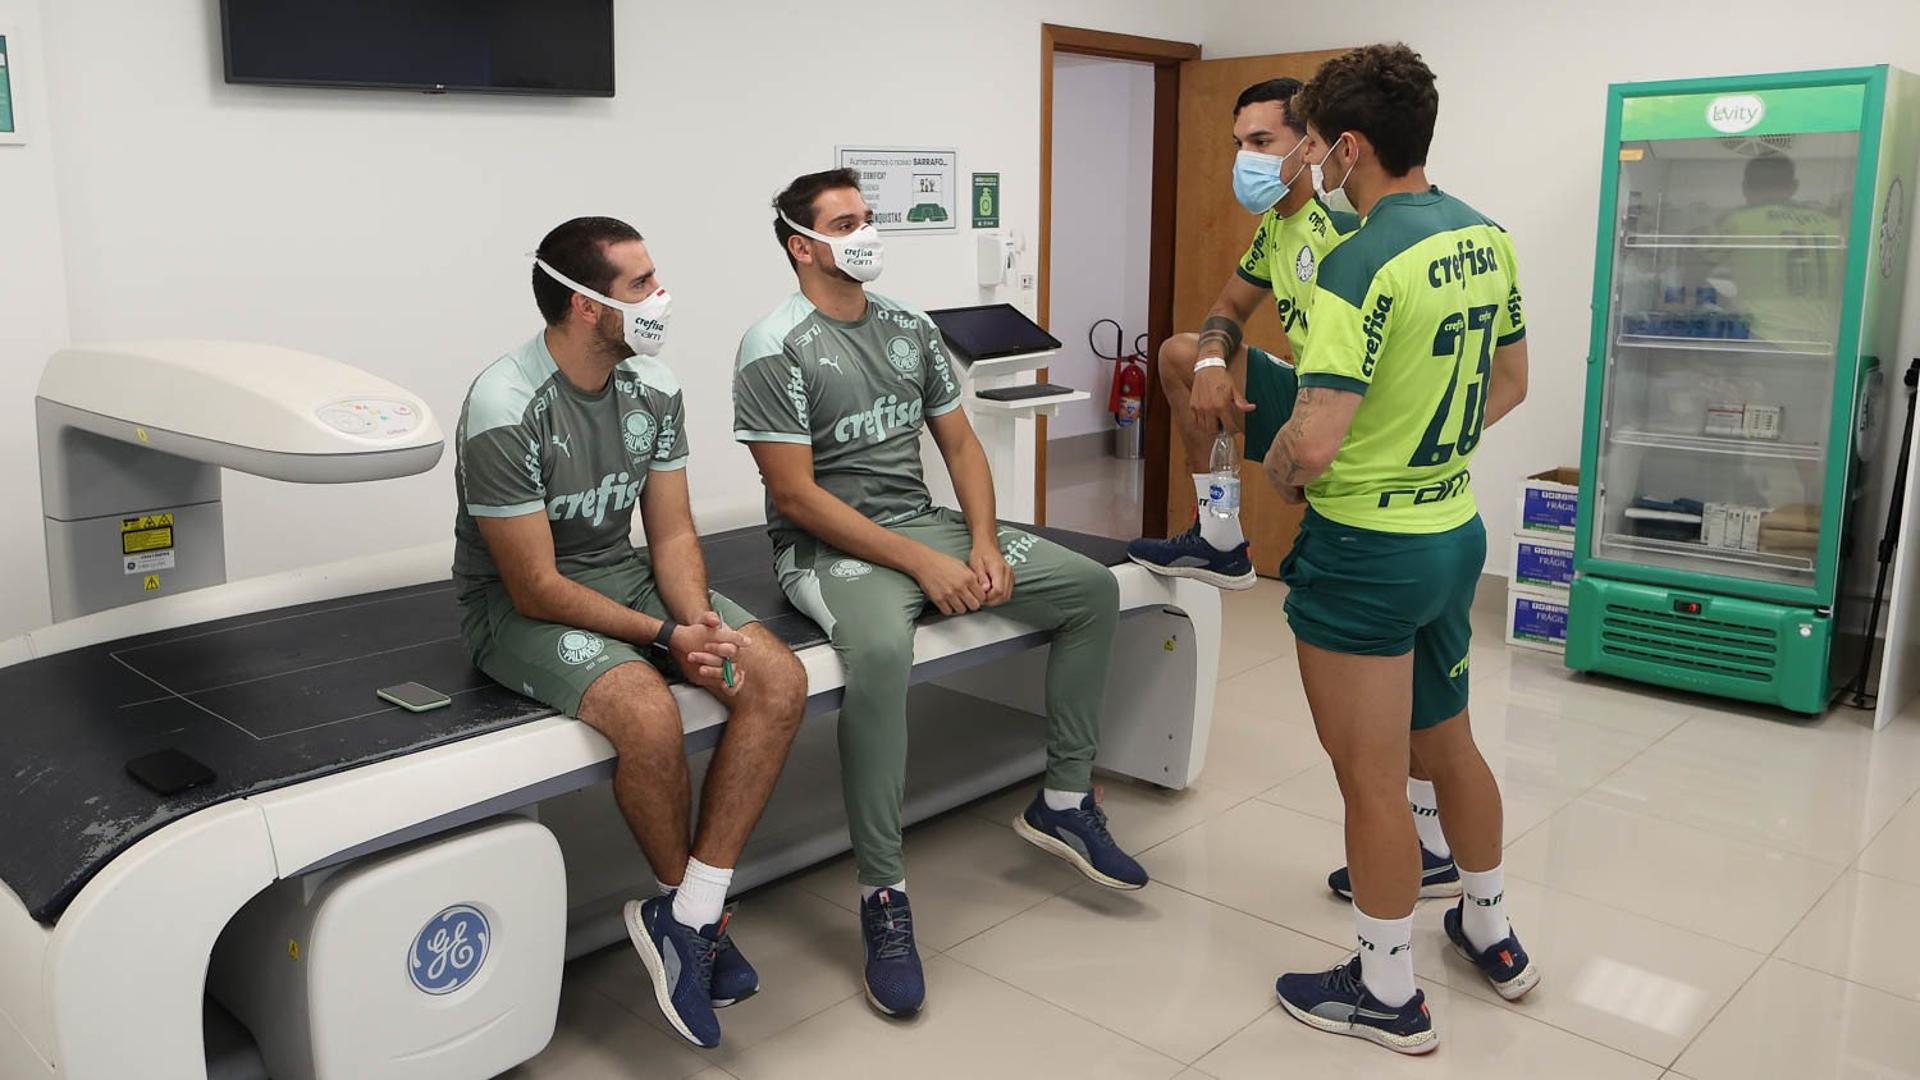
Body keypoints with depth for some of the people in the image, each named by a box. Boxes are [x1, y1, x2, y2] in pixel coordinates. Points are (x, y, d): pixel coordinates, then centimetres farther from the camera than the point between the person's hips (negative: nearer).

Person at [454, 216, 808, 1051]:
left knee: (779, 680, -16)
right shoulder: (504, 409, -22)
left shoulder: (653, 387, -1)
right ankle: (694, 905, -3)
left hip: (628, 575, 7)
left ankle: (685, 917, -12)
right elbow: (536, 588, -21)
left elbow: (672, 534, 2)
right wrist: (663, 636, -26)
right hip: (518, 605, -7)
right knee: (650, 714, -34)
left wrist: (698, 620, -18)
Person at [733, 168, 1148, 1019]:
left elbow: (960, 444, 13)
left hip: (924, 523, 7)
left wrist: (984, 544, -5)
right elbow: (795, 498, -16)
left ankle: (1063, 802, 7)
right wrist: (921, 563, -20)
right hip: (828, 545, -7)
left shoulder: (910, 328, 11)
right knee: (881, 652, -39)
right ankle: (882, 896, -26)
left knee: (1092, 588, -3)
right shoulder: (776, 349, -10)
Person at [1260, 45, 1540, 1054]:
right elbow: (1508, 384, 15)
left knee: (1372, 781, 7)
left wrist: (1280, 470, -7)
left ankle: (1387, 992, 24)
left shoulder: (1361, 265, -23)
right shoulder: (1486, 238, 3)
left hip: (1365, 552, -9)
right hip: (1455, 528, 9)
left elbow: (1312, 443, -29)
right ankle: (1490, 933, 44)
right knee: (1449, 744, 25)